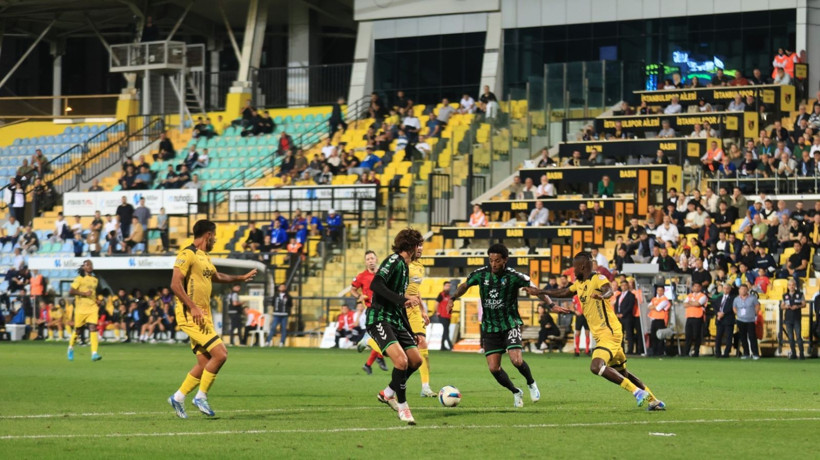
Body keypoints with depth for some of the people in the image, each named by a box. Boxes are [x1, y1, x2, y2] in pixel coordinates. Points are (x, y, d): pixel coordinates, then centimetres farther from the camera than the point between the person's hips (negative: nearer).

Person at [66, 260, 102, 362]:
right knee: (77, 329, 7)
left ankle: (94, 353, -20)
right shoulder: (79, 279, -4)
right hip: (81, 308, -4)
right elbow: (71, 292, -12)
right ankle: (71, 348, 35)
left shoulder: (95, 280, 15)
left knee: (93, 329, -13)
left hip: (92, 308, 4)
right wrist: (84, 293, -19)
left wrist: (96, 300, 13)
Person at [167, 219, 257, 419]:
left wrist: (242, 278, 46)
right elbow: (175, 284, -20)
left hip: (203, 317, 10)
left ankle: (178, 397, 16)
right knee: (220, 354, -15)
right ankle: (201, 396, -4)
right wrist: (192, 307, -26)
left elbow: (216, 276, 39)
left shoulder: (204, 257, 19)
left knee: (204, 364, 6)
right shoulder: (188, 255, -11)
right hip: (190, 316, -10)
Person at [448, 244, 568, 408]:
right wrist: (452, 299, -1)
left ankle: (531, 384, 11)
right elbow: (465, 285, 13)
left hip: (510, 324, -3)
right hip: (489, 326, 3)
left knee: (517, 360, -21)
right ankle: (516, 393, 20)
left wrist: (551, 305, -24)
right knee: (493, 368, -4)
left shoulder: (514, 276, -14)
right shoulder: (481, 274, -4)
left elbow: (534, 289, -12)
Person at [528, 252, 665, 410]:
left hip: (609, 332, -10)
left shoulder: (598, 279, -13)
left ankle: (638, 392, -24)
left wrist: (602, 295, -55)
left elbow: (609, 290, -33)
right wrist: (540, 292, 34)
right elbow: (563, 292, 31)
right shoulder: (579, 284, 15)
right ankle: (653, 400, 22)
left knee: (596, 366, -26)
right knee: (621, 372, 14)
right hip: (600, 335, 10)